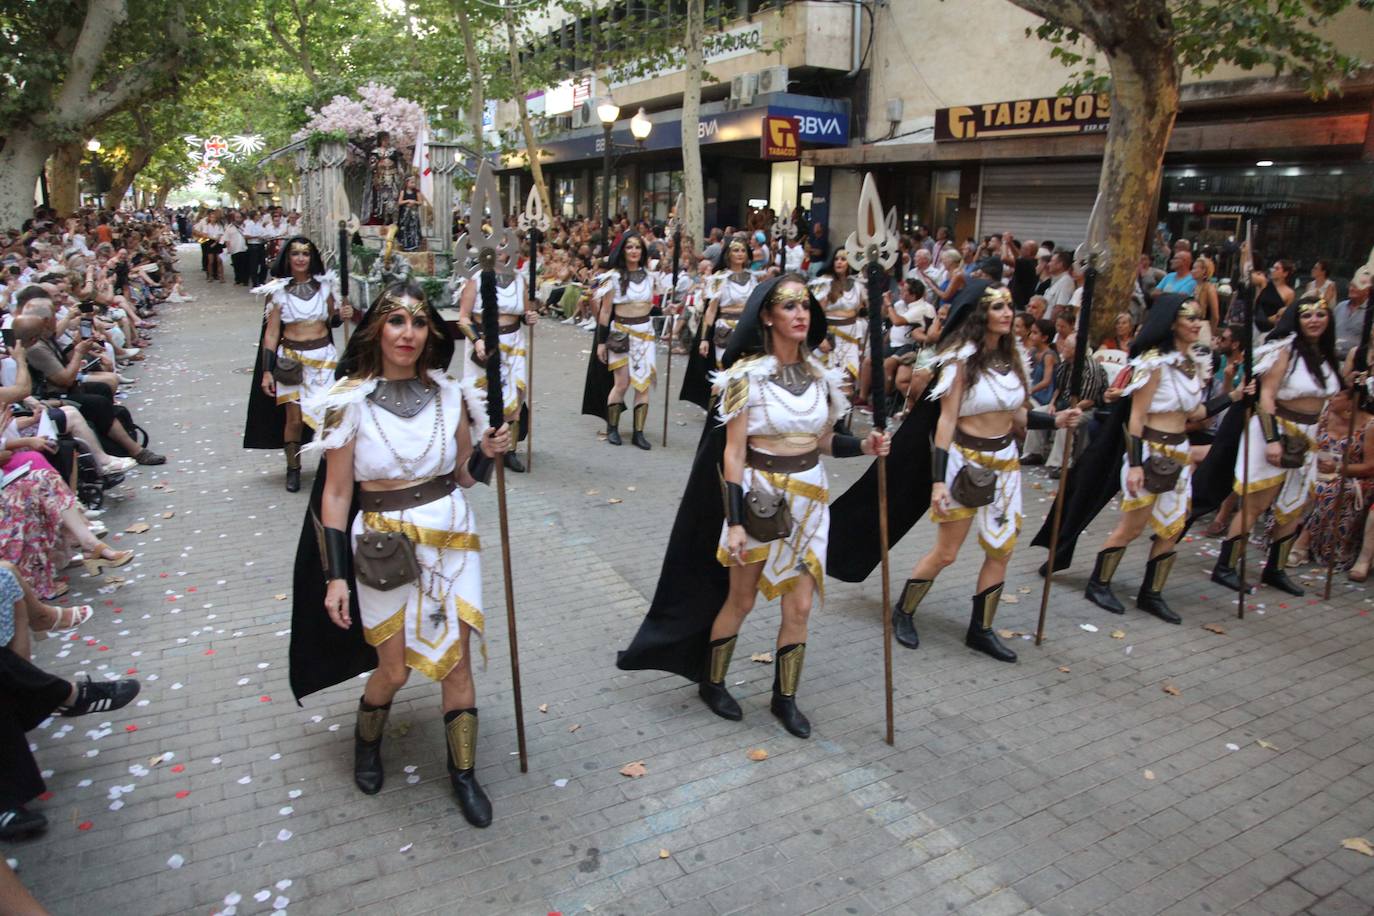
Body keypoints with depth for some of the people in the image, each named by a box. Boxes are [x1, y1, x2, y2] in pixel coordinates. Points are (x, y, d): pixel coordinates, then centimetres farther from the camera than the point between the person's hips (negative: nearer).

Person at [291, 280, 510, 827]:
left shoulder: (451, 395, -1)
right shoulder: (350, 402, -9)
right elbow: (335, 493, -6)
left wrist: (487, 454, -12)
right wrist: (336, 576, -8)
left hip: (450, 539, 2)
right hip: (384, 549, -2)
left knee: (456, 661, 6)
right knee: (394, 669, 10)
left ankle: (464, 774, 26)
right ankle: (366, 742, 44)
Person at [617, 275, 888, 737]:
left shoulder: (819, 373, 4)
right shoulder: (747, 374, -13)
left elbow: (824, 441, 12)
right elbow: (733, 452, -14)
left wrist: (863, 445, -7)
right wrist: (734, 521, -19)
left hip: (807, 499, 5)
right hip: (758, 496, -4)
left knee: (799, 605, 7)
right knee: (740, 600, 10)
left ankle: (785, 696, 27)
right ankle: (711, 682, 33)